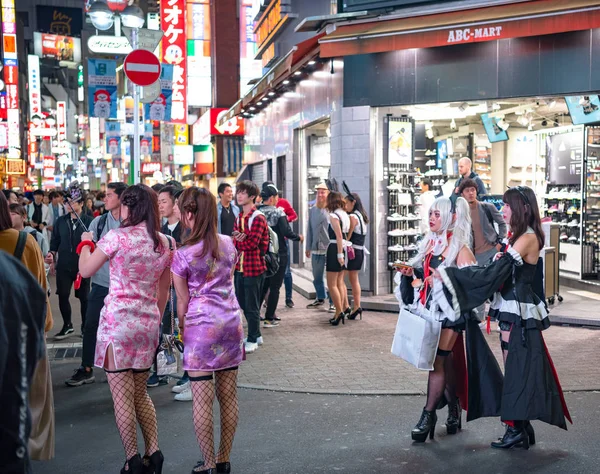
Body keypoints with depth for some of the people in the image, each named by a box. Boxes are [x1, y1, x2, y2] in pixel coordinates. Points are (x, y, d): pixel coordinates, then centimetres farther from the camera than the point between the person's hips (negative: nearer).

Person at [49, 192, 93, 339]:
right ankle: (67, 325, 23)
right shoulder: (61, 221, 7)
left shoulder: (89, 221, -7)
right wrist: (52, 252, -5)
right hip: (64, 265, 4)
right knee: (62, 296, 5)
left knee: (84, 297, 8)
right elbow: (55, 240, 11)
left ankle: (85, 327, 22)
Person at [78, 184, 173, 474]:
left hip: (118, 320, -5)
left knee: (122, 396, 4)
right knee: (140, 393, 19)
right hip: (148, 322, 6)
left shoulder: (117, 237, -11)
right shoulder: (165, 242, 5)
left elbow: (85, 271, -1)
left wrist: (86, 243, 16)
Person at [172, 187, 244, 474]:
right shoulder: (228, 244, 4)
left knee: (202, 400, 2)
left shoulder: (182, 255, -10)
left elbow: (183, 301, -3)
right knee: (229, 396, 10)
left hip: (201, 326, -5)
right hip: (231, 321, 5)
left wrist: (182, 329, 10)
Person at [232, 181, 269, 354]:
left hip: (254, 268, -8)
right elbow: (235, 241, 7)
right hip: (239, 267, 8)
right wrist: (242, 240, -16)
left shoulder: (258, 218, -13)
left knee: (252, 306, 0)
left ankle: (252, 340, 12)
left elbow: (252, 243, -20)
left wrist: (237, 240, -4)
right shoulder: (239, 218, 13)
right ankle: (256, 334, 31)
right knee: (244, 304, 16)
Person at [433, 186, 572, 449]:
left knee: (518, 369, -2)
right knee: (517, 368, 12)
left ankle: (518, 429, 7)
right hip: (511, 311, 9)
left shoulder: (528, 238, -16)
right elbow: (501, 272, 15)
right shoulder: (518, 236, 15)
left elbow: (494, 271, -23)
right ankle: (522, 428, 20)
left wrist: (450, 276, -22)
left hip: (519, 314, -9)